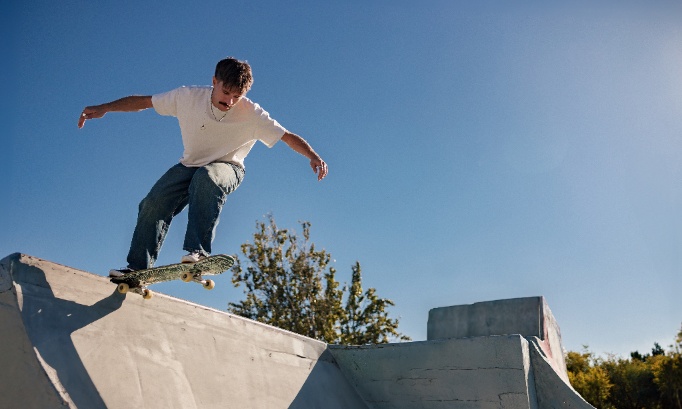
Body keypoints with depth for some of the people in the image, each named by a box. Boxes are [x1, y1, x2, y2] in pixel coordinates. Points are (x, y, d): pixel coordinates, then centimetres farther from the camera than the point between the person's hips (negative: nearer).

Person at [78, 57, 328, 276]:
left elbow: (288, 137, -22)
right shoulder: (188, 97, -14)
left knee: (206, 178, -39)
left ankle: (198, 251, -40)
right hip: (190, 165, 3)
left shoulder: (251, 114, -20)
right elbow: (143, 101, -4)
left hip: (227, 168, -3)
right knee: (153, 204, -16)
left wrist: (314, 157, -37)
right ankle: (138, 268, -3)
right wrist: (103, 108, -9)